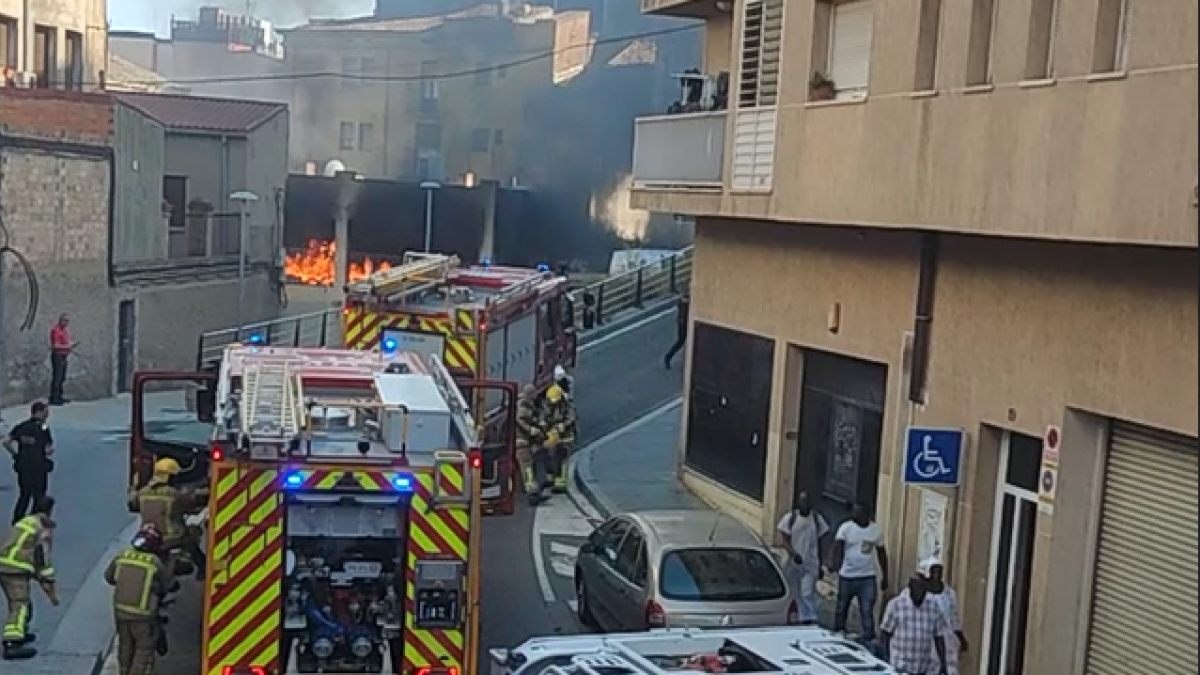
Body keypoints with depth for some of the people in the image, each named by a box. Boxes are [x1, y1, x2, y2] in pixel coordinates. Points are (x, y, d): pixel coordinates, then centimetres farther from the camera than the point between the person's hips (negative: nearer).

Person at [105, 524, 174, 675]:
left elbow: (109, 576, 12)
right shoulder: (156, 563, -16)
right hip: (143, 615, -5)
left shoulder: (122, 557, -4)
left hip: (120, 610, 5)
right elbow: (169, 586, -3)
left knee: (125, 646, 24)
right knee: (145, 650, 9)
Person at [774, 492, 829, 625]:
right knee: (798, 595, 9)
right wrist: (794, 554, -22)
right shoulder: (790, 518, 0)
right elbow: (785, 540, -4)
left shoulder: (816, 518, 5)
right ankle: (804, 619, 21)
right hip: (794, 563, 1)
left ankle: (812, 619, -14)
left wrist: (820, 566, 15)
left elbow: (819, 543, 12)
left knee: (808, 593, -14)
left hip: (811, 564, -1)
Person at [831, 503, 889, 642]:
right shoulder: (846, 528, -6)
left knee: (867, 610, -7)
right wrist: (836, 566, -36)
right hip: (847, 576, -2)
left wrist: (885, 576, 16)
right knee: (842, 608, 12)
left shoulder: (876, 530, 6)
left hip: (868, 578, 2)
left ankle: (868, 638, -5)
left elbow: (882, 553, 15)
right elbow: (837, 547, -19)